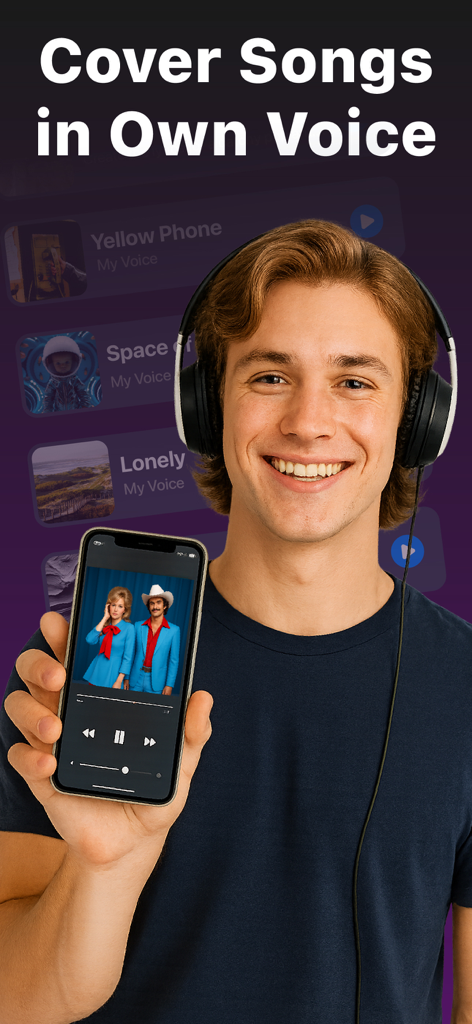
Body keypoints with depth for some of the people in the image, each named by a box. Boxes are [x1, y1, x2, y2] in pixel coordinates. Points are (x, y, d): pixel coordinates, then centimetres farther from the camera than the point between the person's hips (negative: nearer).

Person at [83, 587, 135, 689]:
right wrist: (105, 618, -7)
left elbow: (127, 658, -9)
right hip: (97, 671, 4)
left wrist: (119, 681, -13)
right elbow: (90, 640, -10)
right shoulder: (104, 624, 6)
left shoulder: (128, 628, -8)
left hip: (112, 673, -4)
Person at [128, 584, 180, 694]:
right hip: (136, 681, 2)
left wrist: (169, 685, -4)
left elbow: (174, 660, 1)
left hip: (156, 683, -2)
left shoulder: (173, 630, 1)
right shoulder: (138, 626, 7)